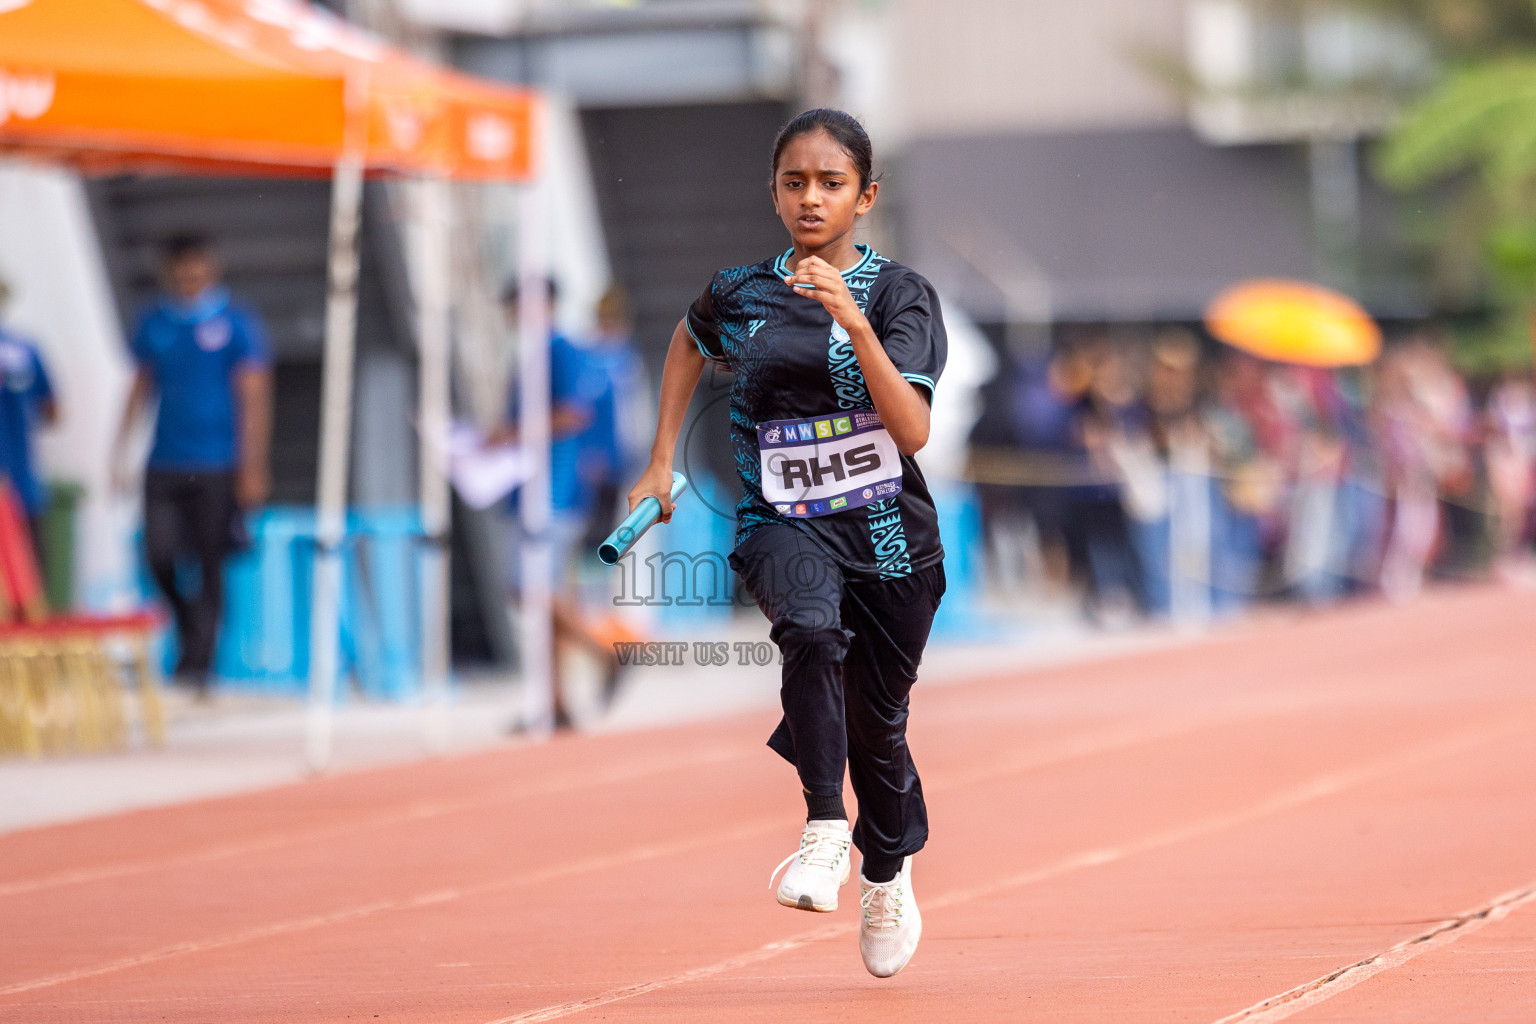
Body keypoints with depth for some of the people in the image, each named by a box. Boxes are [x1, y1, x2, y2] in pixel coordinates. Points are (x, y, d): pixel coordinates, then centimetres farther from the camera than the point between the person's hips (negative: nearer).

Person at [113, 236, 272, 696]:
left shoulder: (236, 324, -3)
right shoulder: (154, 323, 9)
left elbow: (254, 399, -4)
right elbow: (141, 389, 16)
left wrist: (252, 468, -9)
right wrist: (120, 453, 11)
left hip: (216, 467, -3)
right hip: (164, 464, 3)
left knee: (211, 563, -1)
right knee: (159, 555, -6)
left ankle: (198, 662, 5)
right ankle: (188, 623, 20)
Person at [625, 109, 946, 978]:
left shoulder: (899, 294, -7)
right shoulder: (740, 294, 1)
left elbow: (913, 431, -19)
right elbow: (691, 343, 26)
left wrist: (855, 322, -29)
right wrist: (662, 463, 21)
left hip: (887, 531, 0)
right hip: (783, 521, 0)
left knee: (877, 727, 11)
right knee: (812, 630, -34)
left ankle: (889, 875, 39)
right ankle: (824, 830, -28)